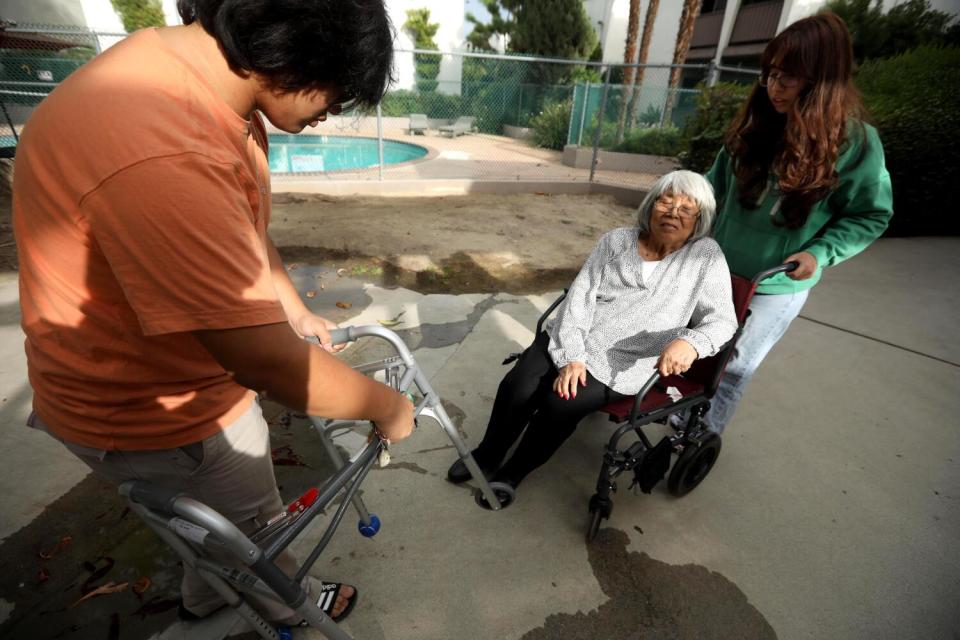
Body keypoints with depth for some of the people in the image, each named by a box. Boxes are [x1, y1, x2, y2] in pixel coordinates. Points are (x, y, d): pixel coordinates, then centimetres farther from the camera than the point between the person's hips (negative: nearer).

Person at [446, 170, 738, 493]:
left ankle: (512, 472, 7)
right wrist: (571, 357, -15)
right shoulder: (616, 241, 3)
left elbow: (722, 321, -4)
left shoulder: (707, 258, -2)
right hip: (571, 342, 3)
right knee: (516, 387, -16)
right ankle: (487, 456, 13)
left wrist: (691, 342, -28)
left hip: (622, 366, -2)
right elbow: (579, 297, -3)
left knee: (560, 403, -23)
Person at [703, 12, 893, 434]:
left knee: (732, 371, 9)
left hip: (777, 286, -4)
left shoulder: (855, 141, -15)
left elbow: (871, 214, -6)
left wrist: (821, 253, -20)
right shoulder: (758, 122, -5)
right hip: (720, 268, 5)